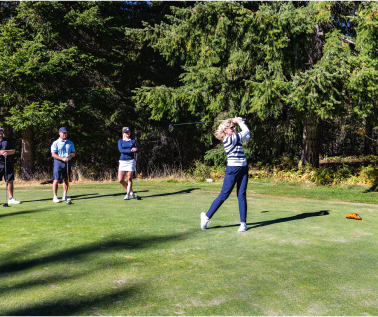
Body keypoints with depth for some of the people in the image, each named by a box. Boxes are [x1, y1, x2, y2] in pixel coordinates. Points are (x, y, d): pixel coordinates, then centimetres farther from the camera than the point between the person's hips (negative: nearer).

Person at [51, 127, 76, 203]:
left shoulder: (70, 143, 14)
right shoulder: (56, 143, -1)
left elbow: (74, 153, 14)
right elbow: (53, 154, -9)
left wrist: (69, 155, -9)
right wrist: (62, 158, -19)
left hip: (68, 162, 4)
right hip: (58, 162, -4)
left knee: (66, 179, 7)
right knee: (56, 180, -6)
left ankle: (64, 196, 15)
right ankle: (55, 197, -1)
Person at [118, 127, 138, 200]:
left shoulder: (133, 141, 12)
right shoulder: (120, 141, 9)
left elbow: (137, 150, 1)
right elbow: (121, 150, -7)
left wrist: (135, 149, -23)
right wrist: (130, 150, -17)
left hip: (131, 161, -1)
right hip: (122, 161, 1)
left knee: (129, 179, -4)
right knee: (120, 180, -5)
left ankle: (127, 195, 3)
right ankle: (130, 190, 18)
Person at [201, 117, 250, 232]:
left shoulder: (234, 138, 13)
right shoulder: (229, 139, -14)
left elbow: (247, 135, 18)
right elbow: (246, 132, -8)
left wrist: (239, 121, 14)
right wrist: (239, 121, 7)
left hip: (243, 169, 8)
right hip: (232, 169, -8)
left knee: (242, 196, 4)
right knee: (224, 195, -1)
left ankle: (243, 223, 7)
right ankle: (207, 216, 11)